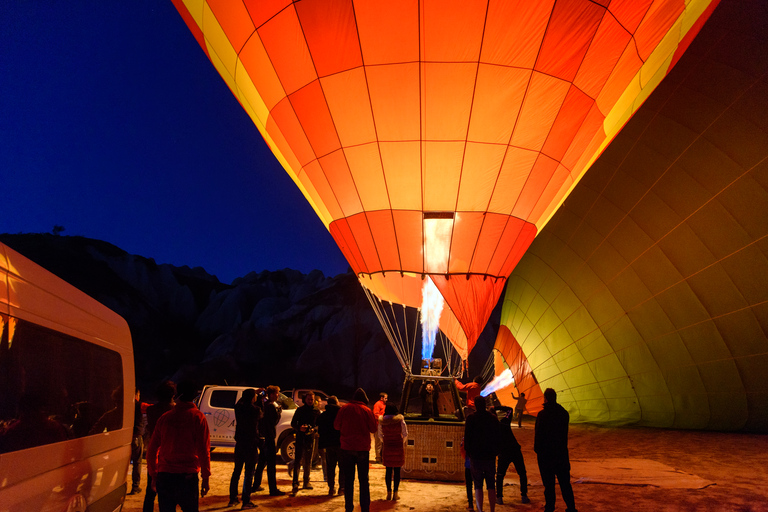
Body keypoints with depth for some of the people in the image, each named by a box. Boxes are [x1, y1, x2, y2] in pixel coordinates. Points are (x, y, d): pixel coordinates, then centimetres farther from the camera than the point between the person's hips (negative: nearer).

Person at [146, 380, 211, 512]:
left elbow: (152, 450, 10)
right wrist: (205, 478, -2)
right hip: (187, 476, -3)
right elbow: (203, 451, -8)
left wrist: (153, 475, 20)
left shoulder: (164, 417, 6)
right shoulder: (198, 417, -4)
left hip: (164, 476, 3)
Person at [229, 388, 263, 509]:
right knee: (249, 473, 1)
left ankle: (232, 499, 24)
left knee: (236, 471, 17)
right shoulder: (255, 410, -17)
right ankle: (246, 501, 4)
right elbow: (260, 417, 5)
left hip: (239, 443, 5)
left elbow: (241, 400, 20)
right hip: (251, 444, -5)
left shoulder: (238, 407, -3)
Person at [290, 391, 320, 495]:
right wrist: (299, 428, -16)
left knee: (308, 461, 11)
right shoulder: (300, 410, 5)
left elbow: (319, 425, 8)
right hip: (300, 438, -2)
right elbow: (293, 423, 4)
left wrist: (313, 429, -13)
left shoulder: (316, 412, 9)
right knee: (297, 461, -8)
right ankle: (295, 483, -8)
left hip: (311, 438, 2)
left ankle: (306, 482, 22)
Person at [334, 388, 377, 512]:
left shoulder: (345, 408, -3)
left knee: (348, 479, 10)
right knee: (363, 480, 9)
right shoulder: (367, 411, -7)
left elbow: (336, 425, 3)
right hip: (363, 449, -1)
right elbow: (373, 429, -2)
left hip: (347, 448, 1)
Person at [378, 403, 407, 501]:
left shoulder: (381, 421, -4)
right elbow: (405, 434, -2)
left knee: (388, 470, 9)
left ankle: (389, 493, 13)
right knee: (397, 471, 5)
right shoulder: (400, 420, -8)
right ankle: (395, 493, 8)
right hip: (398, 448, -1)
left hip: (387, 448, 1)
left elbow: (380, 435, 5)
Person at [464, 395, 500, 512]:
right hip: (490, 456, 2)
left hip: (476, 456, -2)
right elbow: (499, 437, 6)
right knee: (491, 486, 11)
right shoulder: (493, 418, 2)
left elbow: (467, 437, -7)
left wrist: (468, 452, 5)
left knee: (478, 486, 5)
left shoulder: (471, 418, -8)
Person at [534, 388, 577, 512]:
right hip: (562, 453, 4)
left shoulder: (542, 414, -16)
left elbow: (538, 434, -12)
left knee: (548, 483, 5)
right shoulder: (564, 413, 0)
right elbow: (564, 431, 12)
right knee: (565, 482, 14)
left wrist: (537, 449, -1)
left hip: (546, 454, -4)